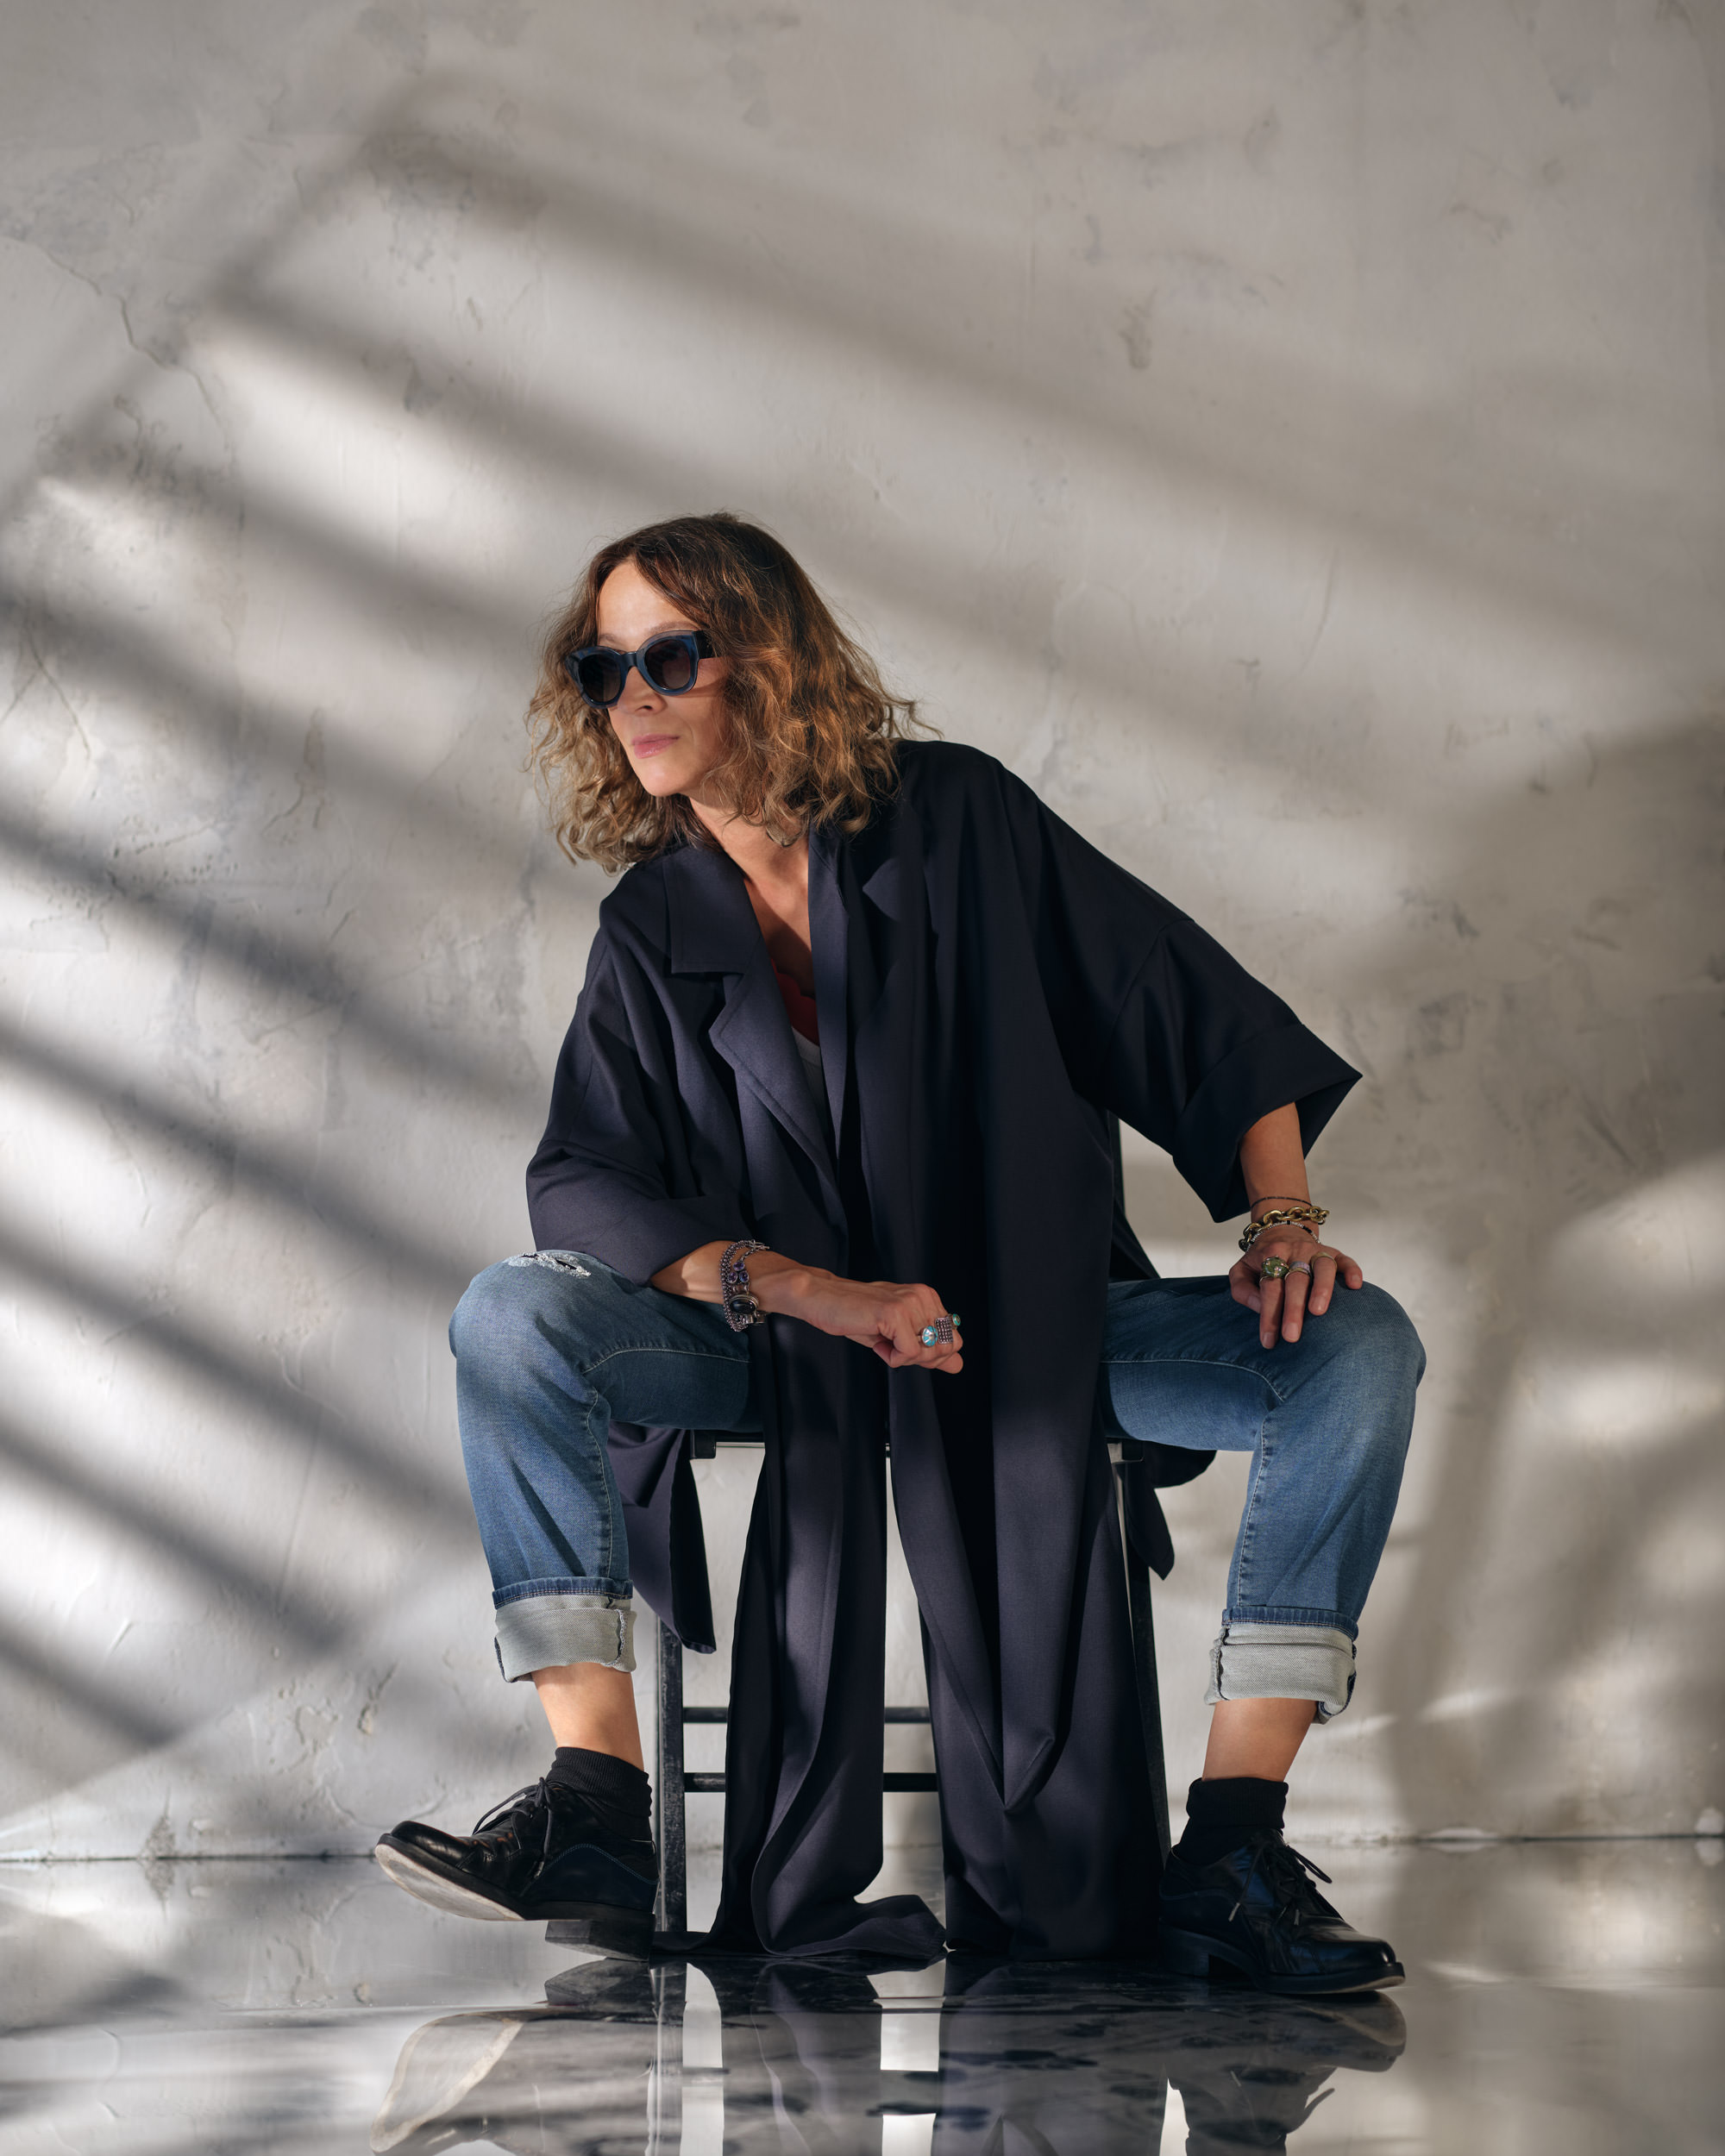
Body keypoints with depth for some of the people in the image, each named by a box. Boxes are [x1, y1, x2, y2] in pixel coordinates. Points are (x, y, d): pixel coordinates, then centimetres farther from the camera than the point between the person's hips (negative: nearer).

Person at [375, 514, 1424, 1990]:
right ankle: (598, 1811, -29)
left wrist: (1284, 1221, -15)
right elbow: (581, 1187, -8)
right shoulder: (654, 932, 4)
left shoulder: (951, 817, -3)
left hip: (1043, 1323, -1)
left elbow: (1192, 1008, -1)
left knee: (1359, 1351, -25)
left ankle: (1233, 1848, -28)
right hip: (786, 1353, 1)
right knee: (514, 1321, -24)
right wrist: (809, 1291, -24)